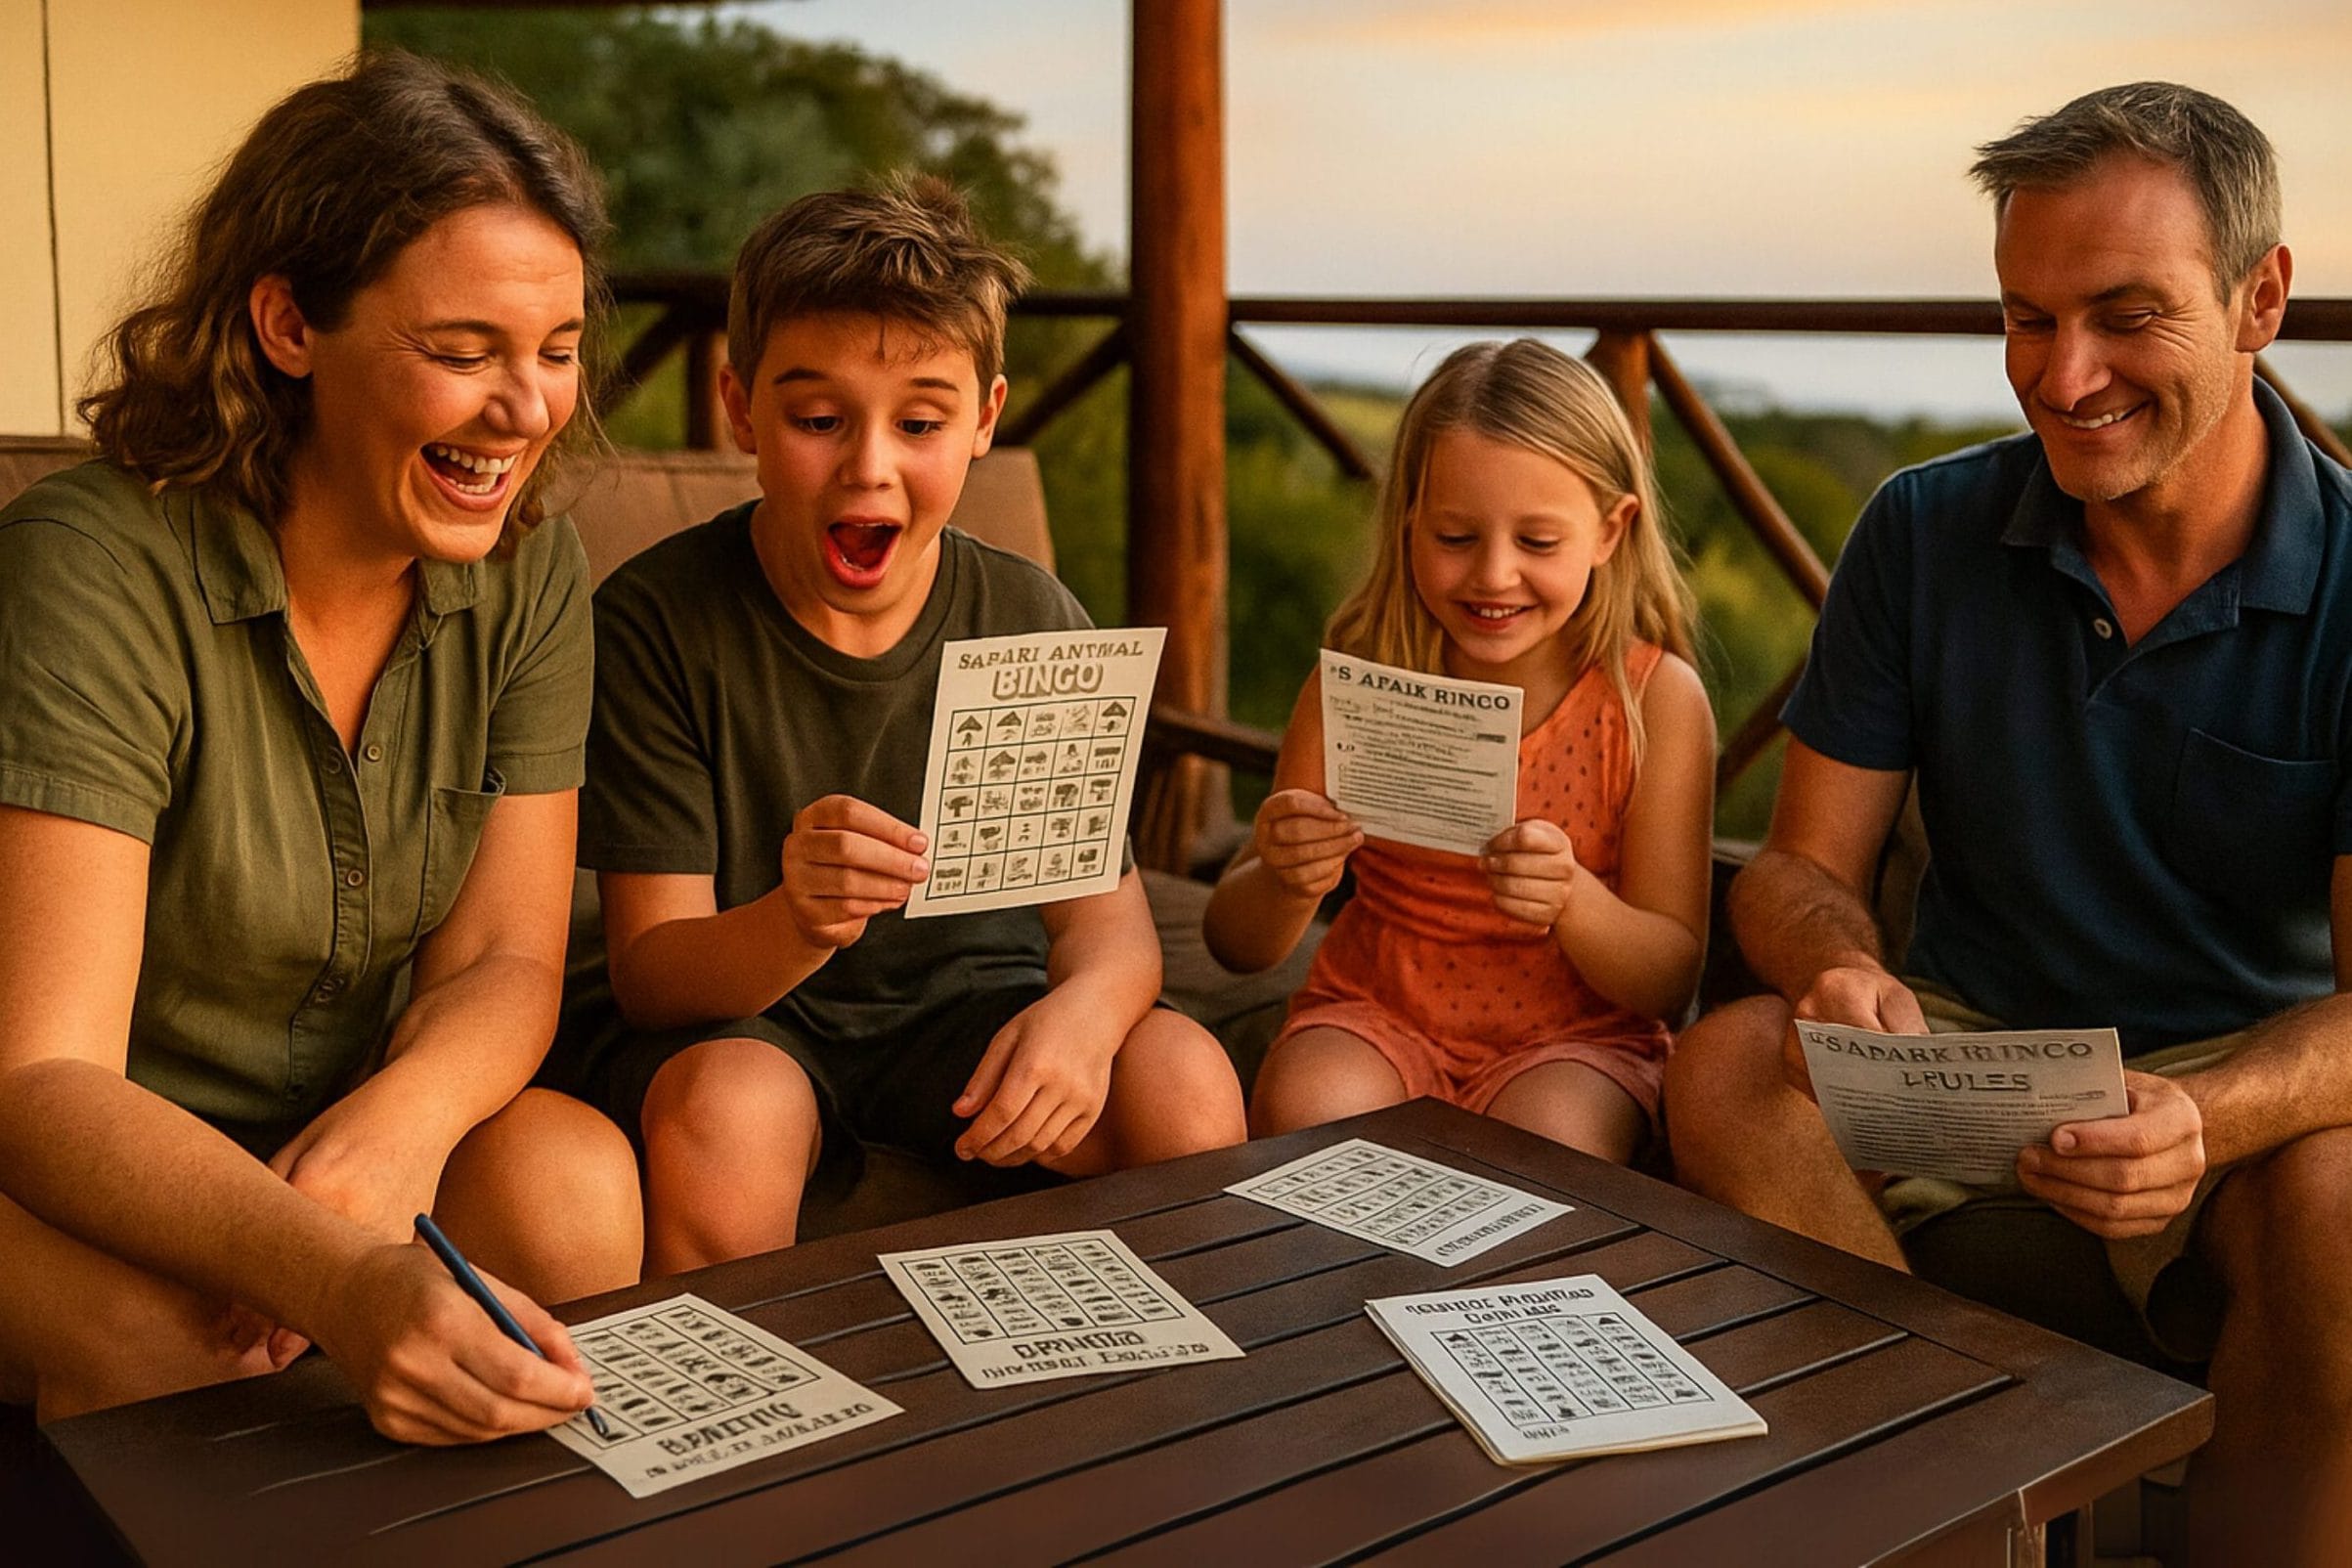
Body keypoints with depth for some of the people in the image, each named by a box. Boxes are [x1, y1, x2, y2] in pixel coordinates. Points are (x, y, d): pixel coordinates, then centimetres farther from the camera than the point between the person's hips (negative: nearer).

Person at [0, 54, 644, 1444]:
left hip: (342, 1132, 4)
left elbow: (503, 960, -4)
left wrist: (398, 1120, -29)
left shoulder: (528, 571, -5)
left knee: (573, 1183, -25)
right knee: (166, 1328, -34)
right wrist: (341, 1278, -46)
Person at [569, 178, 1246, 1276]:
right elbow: (648, 968, -16)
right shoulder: (654, 621, -13)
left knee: (1180, 1075, -23)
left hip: (970, 1002, 3)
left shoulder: (1031, 621, -5)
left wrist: (1084, 1006, -32)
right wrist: (795, 924, -39)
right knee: (722, 1107, -34)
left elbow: (1106, 910, -6)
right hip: (732, 1018, -2)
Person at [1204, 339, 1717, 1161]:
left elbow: (1671, 981, -10)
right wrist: (1284, 882, -30)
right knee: (1302, 1116, -29)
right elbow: (1237, 946, -5)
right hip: (1375, 1012, 1)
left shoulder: (1656, 698, -11)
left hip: (1572, 1036, -1)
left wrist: (1575, 901, -32)